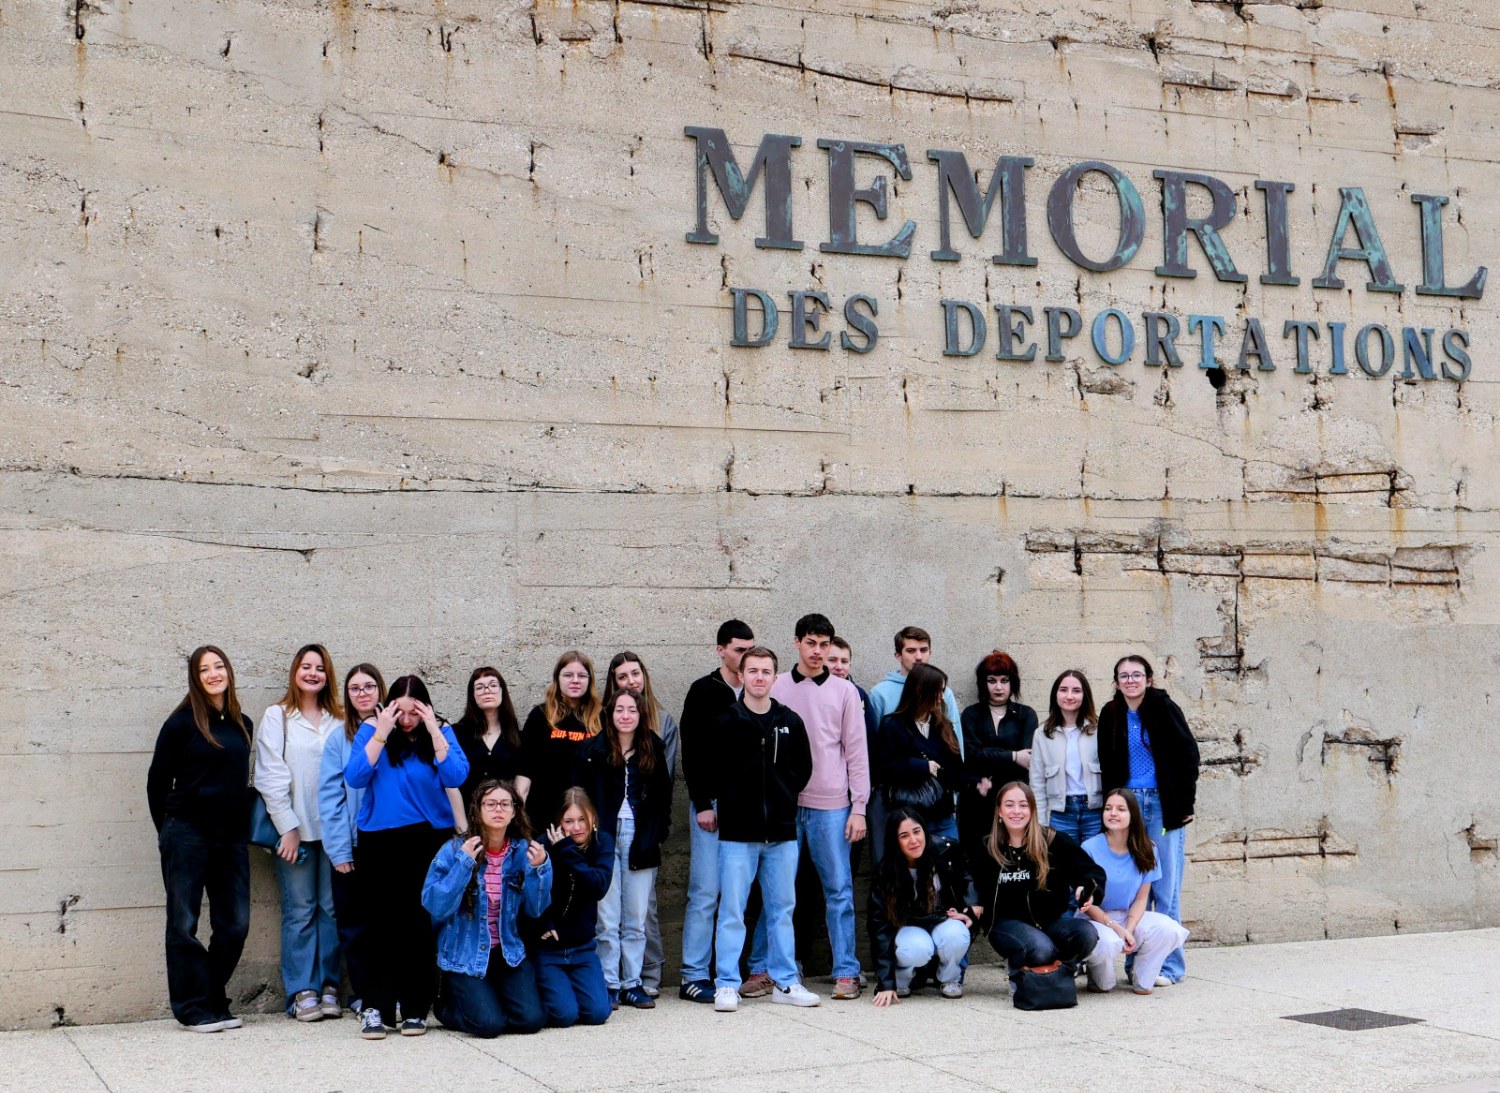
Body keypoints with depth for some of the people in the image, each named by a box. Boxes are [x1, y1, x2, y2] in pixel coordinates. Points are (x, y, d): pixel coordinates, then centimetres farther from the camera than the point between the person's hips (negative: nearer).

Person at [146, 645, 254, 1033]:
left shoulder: (242, 725, 11)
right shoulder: (183, 722, -4)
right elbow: (157, 780, 1)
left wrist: (243, 827, 11)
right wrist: (168, 831, 5)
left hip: (231, 837, 5)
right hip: (188, 835, -5)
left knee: (235, 924, 3)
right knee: (184, 924, -1)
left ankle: (213, 1003, 15)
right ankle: (196, 1009, 6)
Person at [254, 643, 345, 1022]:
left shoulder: (338, 721, 9)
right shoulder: (277, 718, 2)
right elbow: (271, 778, -2)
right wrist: (288, 828, -7)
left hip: (333, 829, 2)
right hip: (295, 830, -2)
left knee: (332, 908, 4)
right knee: (299, 910, 0)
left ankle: (329, 986, 12)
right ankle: (302, 991, 4)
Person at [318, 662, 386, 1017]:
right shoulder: (338, 739, 3)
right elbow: (330, 797, -1)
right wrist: (340, 850, -7)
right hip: (352, 845, 0)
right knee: (354, 925, 5)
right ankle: (363, 994, 15)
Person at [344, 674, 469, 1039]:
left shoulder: (441, 733, 3)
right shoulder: (371, 731, 2)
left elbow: (456, 777, -12)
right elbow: (355, 777, -11)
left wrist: (434, 731, -15)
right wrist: (382, 732, -14)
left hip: (429, 840, 0)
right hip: (380, 841, 0)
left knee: (420, 921, -3)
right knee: (383, 920, -6)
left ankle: (415, 1009, 4)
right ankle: (375, 1008, -2)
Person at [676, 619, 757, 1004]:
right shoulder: (704, 692, 0)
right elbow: (692, 754, -5)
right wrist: (702, 804, -11)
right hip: (713, 803, -4)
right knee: (706, 892, -3)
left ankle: (760, 969, 12)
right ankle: (694, 977, 2)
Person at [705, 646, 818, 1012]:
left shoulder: (790, 722, 6)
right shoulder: (725, 722, -3)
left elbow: (803, 767, 17)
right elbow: (706, 770, 1)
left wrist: (786, 796, 10)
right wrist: (724, 801, 1)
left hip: (782, 831, 3)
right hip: (738, 831, -3)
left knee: (782, 909, 9)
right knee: (732, 910, -1)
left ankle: (785, 982, 17)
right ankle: (727, 985, 6)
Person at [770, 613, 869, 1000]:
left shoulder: (844, 691, 7)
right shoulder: (776, 688, 7)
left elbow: (857, 751, 6)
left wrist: (859, 807, -1)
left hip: (831, 804, 0)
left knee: (839, 890, 0)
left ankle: (846, 972, 6)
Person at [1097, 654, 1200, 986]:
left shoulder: (1163, 707, -5)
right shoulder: (1111, 715, 6)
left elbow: (1188, 753, -4)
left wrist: (1184, 803, -5)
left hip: (1164, 805, -3)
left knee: (1166, 887, -1)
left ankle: (1170, 964, 6)